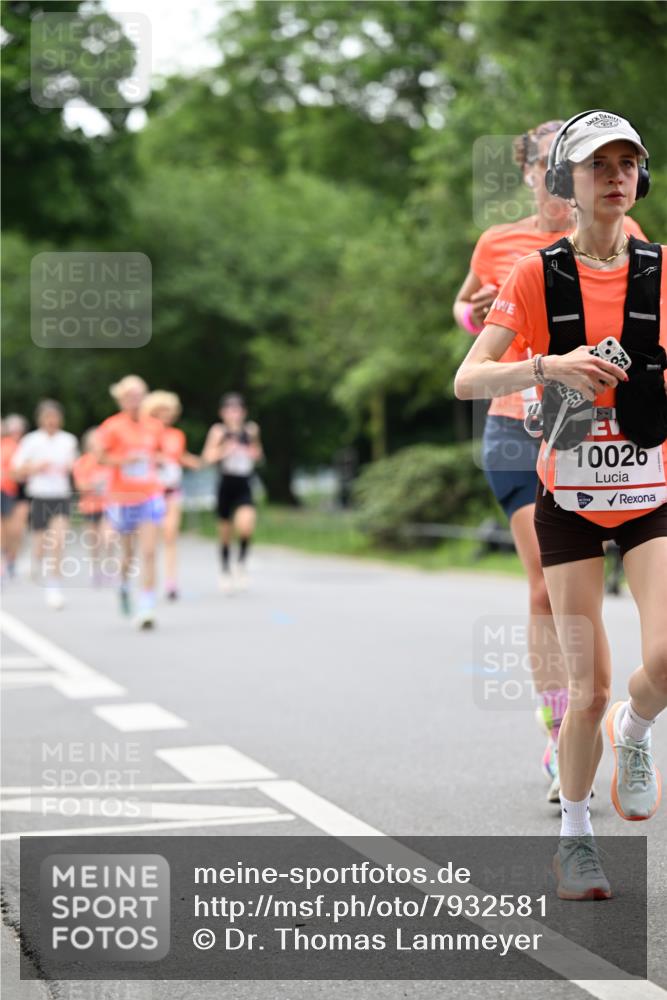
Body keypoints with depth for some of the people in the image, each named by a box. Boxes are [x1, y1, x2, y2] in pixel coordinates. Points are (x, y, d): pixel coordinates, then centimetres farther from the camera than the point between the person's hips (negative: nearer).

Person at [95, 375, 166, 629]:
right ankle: (124, 584, 45)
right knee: (128, 553, 11)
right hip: (122, 496, -1)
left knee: (149, 552, -11)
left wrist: (155, 460, -1)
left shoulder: (154, 426, 6)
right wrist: (125, 460, -20)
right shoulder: (112, 427, -4)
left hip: (150, 496, 1)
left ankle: (146, 609, -12)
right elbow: (99, 456, -8)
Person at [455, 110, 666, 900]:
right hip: (569, 500, -1)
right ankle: (574, 841, 18)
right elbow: (467, 381, -9)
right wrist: (548, 364, -25)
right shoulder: (536, 276, -3)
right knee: (588, 687, -2)